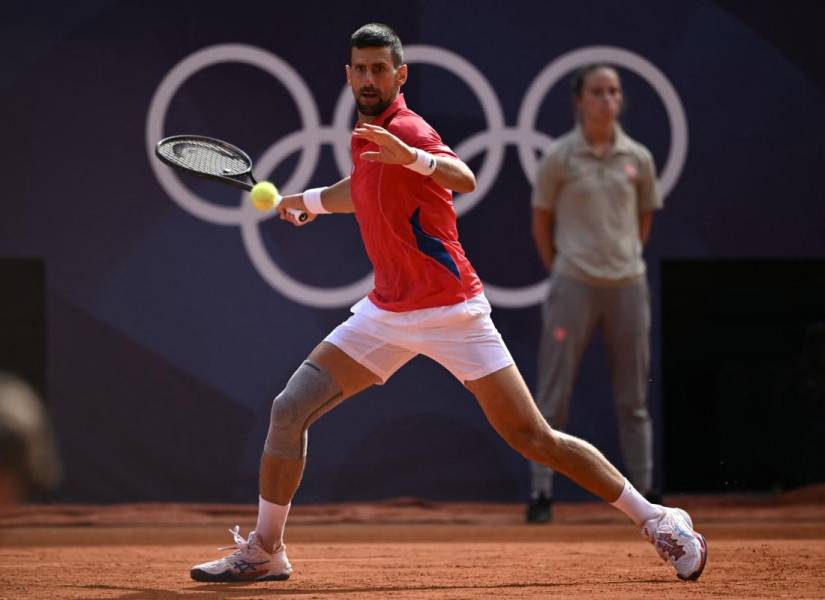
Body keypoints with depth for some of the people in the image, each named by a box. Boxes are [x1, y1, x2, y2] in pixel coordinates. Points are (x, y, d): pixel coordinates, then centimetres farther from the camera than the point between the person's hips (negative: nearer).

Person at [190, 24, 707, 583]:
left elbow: (464, 179, -38)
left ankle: (660, 523, 2)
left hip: (452, 314, -7)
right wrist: (310, 200, 45)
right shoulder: (366, 135, 8)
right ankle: (264, 551, 11)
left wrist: (411, 157, -55)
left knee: (534, 438, -8)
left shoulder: (406, 129, -16)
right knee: (290, 410, -2)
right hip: (386, 313, 7)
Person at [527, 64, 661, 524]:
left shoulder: (638, 158, 4)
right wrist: (558, 271, 3)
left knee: (634, 396, 9)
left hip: (628, 284, 3)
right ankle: (541, 493, 2)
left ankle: (644, 489, 16)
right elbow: (541, 220, 5)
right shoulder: (560, 157, -4)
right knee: (554, 394, -2)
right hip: (574, 287, -3)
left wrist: (628, 259, 12)